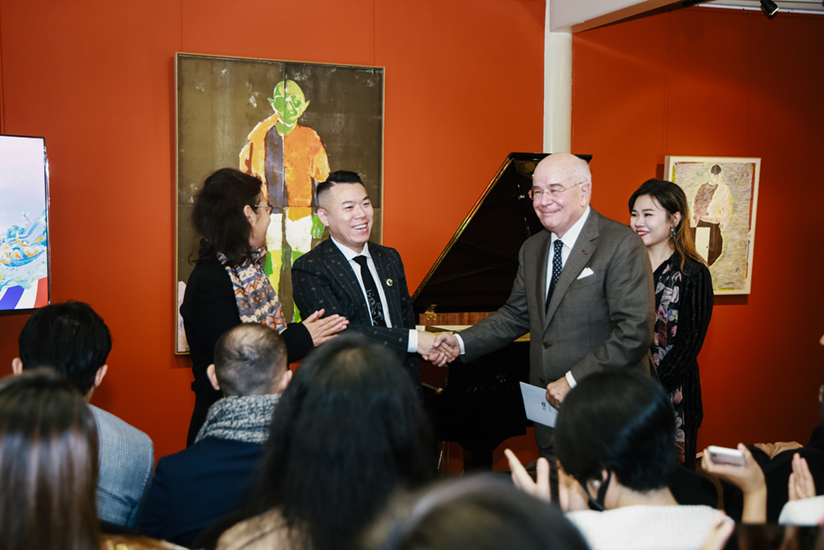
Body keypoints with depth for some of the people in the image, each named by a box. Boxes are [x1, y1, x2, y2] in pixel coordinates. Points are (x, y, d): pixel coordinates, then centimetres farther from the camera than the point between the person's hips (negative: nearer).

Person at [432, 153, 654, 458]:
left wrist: (574, 380, -21)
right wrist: (461, 342, 3)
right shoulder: (532, 249, 12)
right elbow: (516, 315, 18)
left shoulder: (622, 244, -13)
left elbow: (635, 332, -20)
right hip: (550, 409, 6)